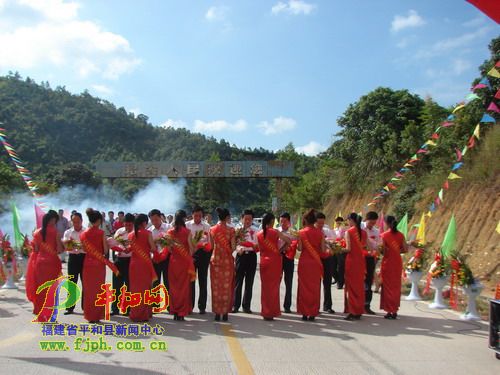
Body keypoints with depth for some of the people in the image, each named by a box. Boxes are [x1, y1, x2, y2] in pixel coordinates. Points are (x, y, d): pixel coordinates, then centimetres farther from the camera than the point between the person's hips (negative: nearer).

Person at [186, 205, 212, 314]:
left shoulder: (207, 226, 5)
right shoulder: (187, 225, 2)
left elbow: (209, 243, 3)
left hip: (203, 254, 1)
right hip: (190, 254, -1)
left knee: (203, 281, 6)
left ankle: (202, 306, 14)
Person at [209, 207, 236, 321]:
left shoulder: (212, 229, 0)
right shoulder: (231, 230, -8)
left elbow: (211, 245, 5)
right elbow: (233, 248, -9)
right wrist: (236, 239, 9)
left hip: (215, 260, 2)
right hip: (227, 260, -2)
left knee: (216, 286, 9)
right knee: (227, 286, 7)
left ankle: (217, 313, 12)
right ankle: (225, 312, 10)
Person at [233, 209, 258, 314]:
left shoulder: (255, 231, 5)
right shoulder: (237, 229, 1)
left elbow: (257, 245, 3)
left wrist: (255, 246, -19)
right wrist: (239, 249, -23)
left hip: (251, 256, 2)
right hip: (241, 256, -1)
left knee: (249, 282, 6)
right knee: (238, 281, 2)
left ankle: (246, 306, 15)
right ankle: (235, 305, 11)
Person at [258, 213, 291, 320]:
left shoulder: (259, 234, 3)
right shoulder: (275, 232, -8)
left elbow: (260, 248, 6)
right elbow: (288, 241, -12)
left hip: (264, 262, 4)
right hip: (275, 261, -4)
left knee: (265, 287, 12)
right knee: (273, 287, 5)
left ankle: (265, 312, 18)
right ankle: (271, 312, 8)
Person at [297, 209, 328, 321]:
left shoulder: (301, 232, -6)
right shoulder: (320, 233, -1)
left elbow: (300, 248, -8)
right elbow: (323, 249, -3)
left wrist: (297, 244, 11)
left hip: (304, 262, -1)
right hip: (316, 262, 1)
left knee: (304, 287, 8)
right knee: (315, 287, 9)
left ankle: (304, 313, 10)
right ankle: (313, 313, 12)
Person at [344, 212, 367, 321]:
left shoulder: (348, 232, -11)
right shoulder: (363, 232, 5)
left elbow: (348, 249, -16)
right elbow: (365, 247, 6)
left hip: (351, 260, -5)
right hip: (361, 260, 5)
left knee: (351, 286, 2)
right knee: (359, 285, 12)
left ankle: (352, 312, 4)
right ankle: (359, 312, 19)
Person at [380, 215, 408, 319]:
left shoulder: (384, 235, -11)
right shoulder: (401, 235, 0)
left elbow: (383, 251, -12)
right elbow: (405, 249, -1)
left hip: (387, 262, -4)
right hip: (397, 262, 4)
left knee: (388, 286, 6)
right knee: (396, 286, 13)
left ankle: (389, 311, 6)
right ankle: (395, 311, 18)